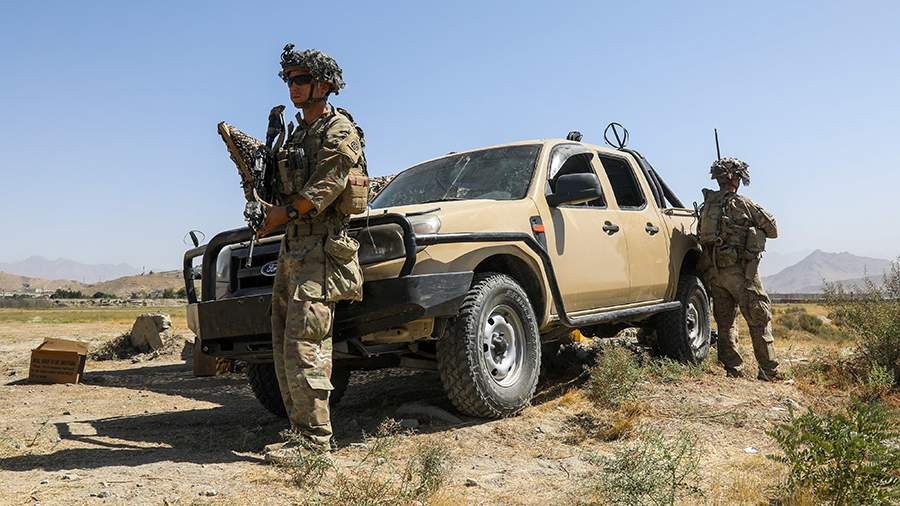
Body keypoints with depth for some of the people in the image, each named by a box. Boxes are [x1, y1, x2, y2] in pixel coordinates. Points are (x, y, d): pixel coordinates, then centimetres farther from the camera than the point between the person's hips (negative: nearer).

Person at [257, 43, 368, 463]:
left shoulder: (339, 130, -6)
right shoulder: (297, 133, 23)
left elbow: (326, 189, -17)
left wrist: (282, 213, -9)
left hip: (322, 247, -10)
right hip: (292, 246, 10)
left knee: (303, 345, -13)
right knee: (284, 346, 9)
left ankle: (315, 437, -5)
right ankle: (302, 431, 17)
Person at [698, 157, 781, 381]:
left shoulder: (706, 205, 9)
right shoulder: (742, 203, -6)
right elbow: (772, 230, 3)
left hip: (713, 271, 5)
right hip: (740, 270, -5)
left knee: (725, 321, 12)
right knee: (760, 319, 3)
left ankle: (733, 369, 11)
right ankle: (769, 371, 5)